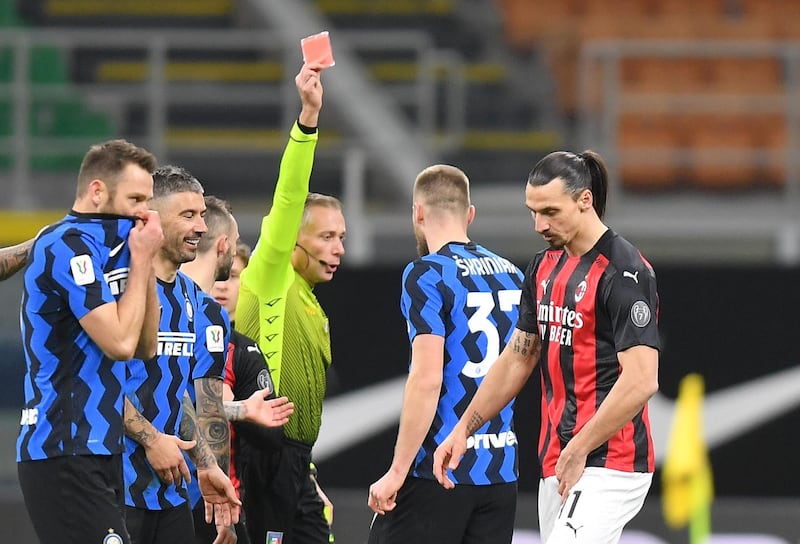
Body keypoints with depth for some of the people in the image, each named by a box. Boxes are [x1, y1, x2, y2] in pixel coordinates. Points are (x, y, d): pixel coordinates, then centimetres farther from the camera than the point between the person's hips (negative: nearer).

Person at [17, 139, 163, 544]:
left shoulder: (98, 247, 17)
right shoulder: (70, 246, -11)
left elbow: (145, 346, 18)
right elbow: (120, 341, -17)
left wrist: (146, 261, 8)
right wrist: (140, 260, -6)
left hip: (95, 451, 10)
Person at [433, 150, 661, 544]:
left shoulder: (623, 272, -13)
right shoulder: (544, 267, 14)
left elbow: (641, 380, -20)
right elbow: (516, 359, 23)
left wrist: (577, 452, -18)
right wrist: (463, 429, 15)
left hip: (607, 464, -8)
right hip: (556, 464, 8)